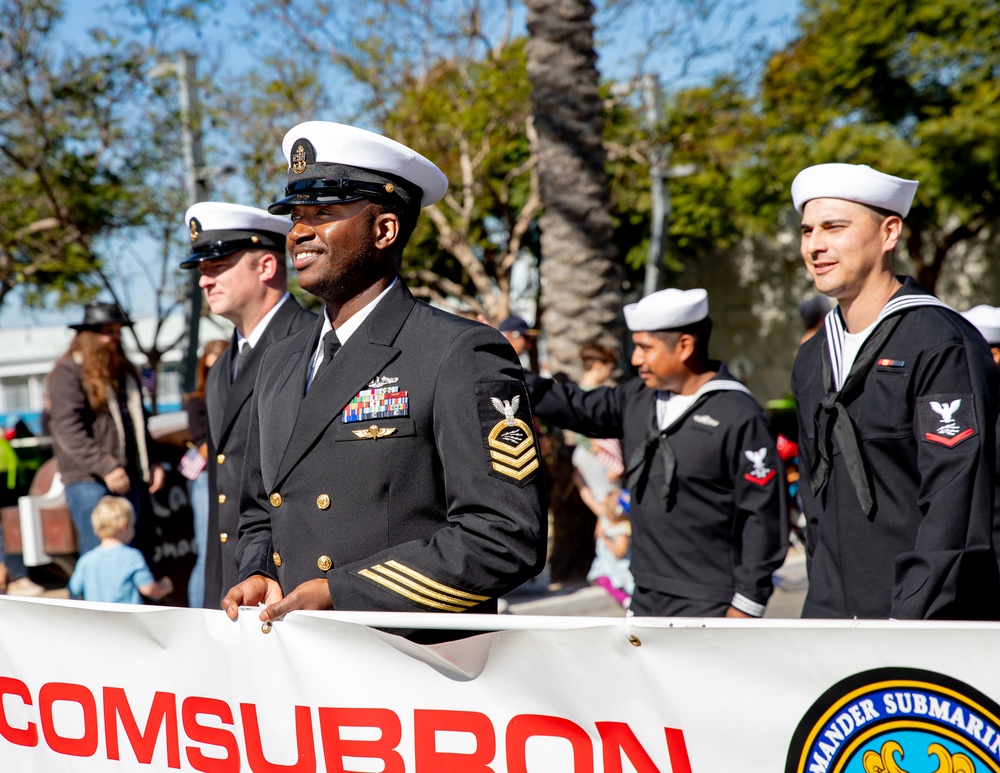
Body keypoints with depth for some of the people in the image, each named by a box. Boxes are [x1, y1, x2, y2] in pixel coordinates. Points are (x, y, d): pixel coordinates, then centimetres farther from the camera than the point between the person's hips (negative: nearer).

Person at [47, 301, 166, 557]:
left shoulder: (123, 371, 20)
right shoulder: (68, 373, -6)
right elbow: (68, 430, -15)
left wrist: (153, 462, 16)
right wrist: (105, 468, -21)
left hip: (128, 477, 8)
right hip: (88, 481, -7)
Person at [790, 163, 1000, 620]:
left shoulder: (943, 344, -10)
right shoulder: (811, 361, 14)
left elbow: (956, 506, -16)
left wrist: (911, 618, -20)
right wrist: (823, 605, 13)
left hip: (931, 620, -6)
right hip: (828, 618, 6)